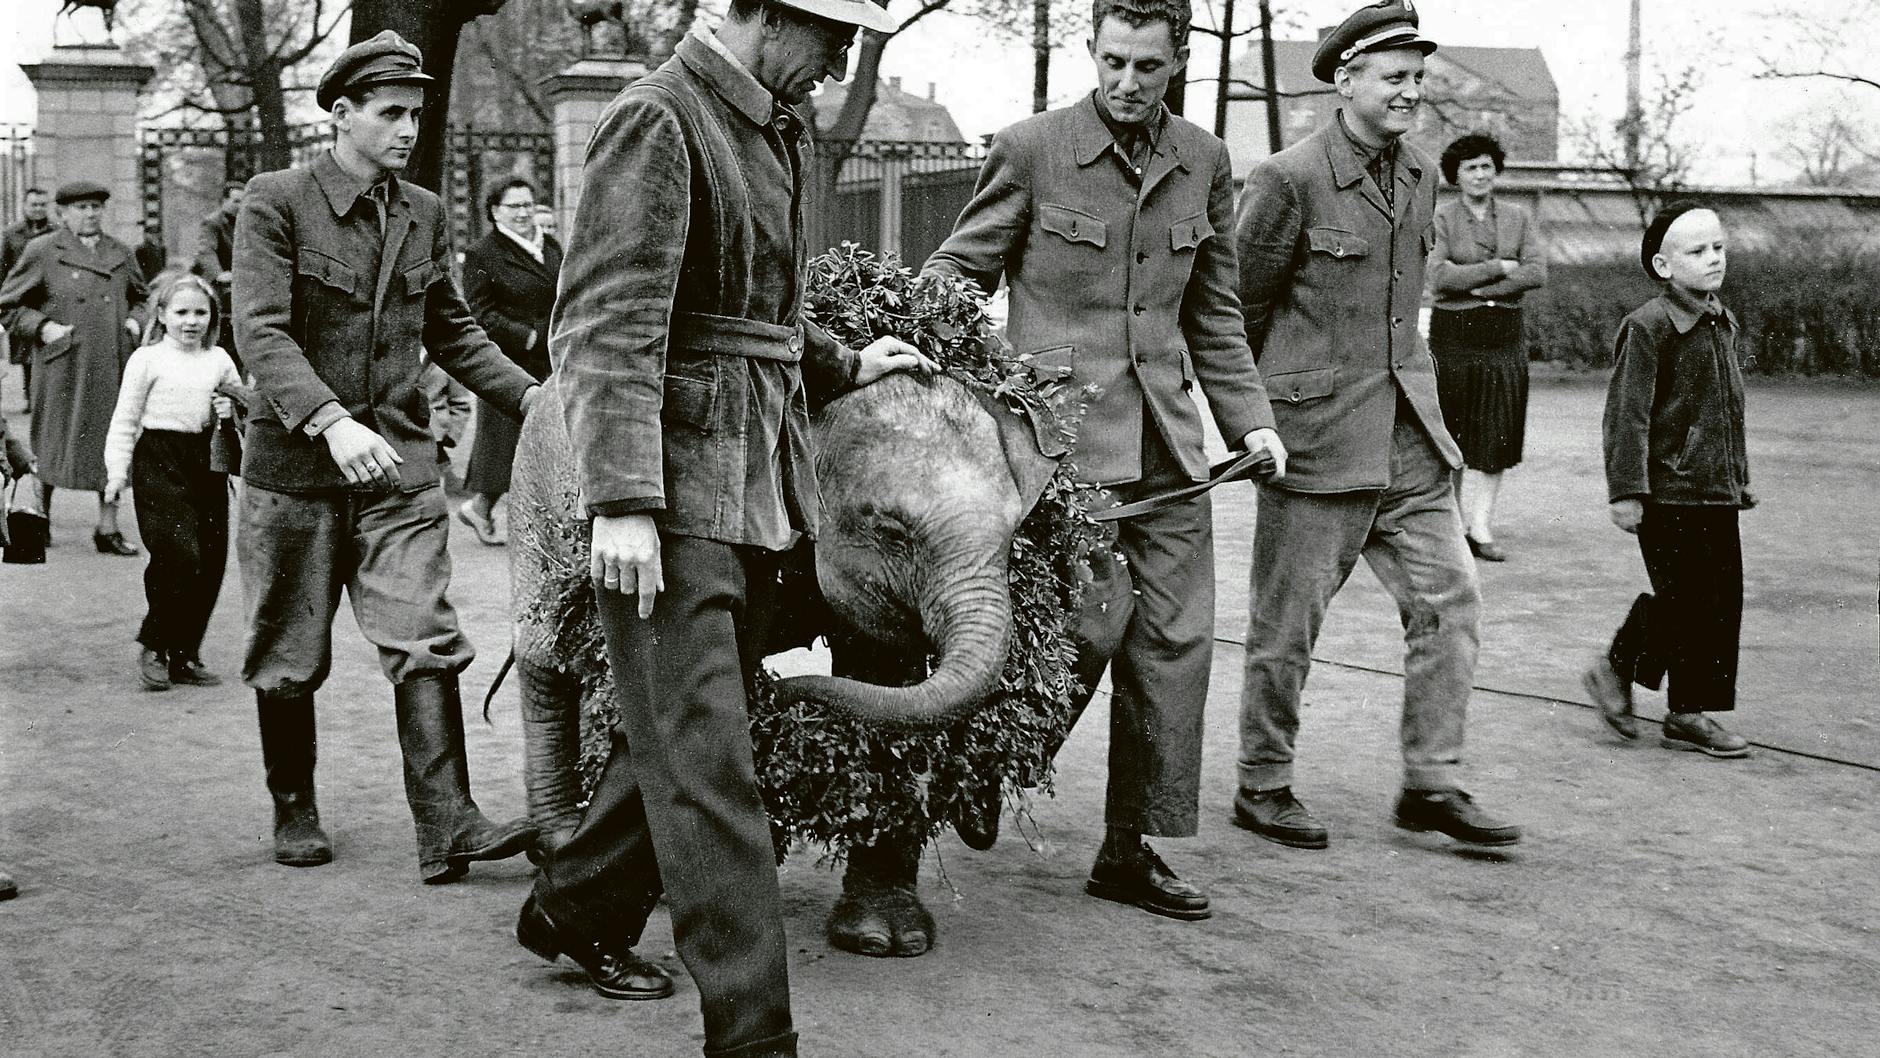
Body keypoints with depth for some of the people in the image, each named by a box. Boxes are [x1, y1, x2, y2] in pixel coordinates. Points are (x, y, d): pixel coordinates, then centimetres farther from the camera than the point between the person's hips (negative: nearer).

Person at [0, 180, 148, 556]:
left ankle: (108, 528, 12)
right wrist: (42, 327, -10)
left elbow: (140, 297, 26)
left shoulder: (120, 253, 11)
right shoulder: (41, 252, -1)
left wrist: (136, 321, 6)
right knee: (54, 444, 4)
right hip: (62, 368, -3)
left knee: (112, 445, 4)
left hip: (112, 368, 4)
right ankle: (40, 515, 26)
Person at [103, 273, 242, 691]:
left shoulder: (219, 361, 10)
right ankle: (154, 647, 2)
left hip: (207, 461, 5)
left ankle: (184, 656, 16)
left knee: (211, 560, 4)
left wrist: (233, 410, -2)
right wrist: (117, 471, -5)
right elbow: (125, 420, 0)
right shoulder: (147, 359, -2)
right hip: (159, 461, -5)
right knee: (180, 555, -16)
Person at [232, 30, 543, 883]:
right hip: (295, 460, -3)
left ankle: (446, 824, -11)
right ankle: (294, 811, 26)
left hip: (398, 459, 3)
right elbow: (262, 332, -17)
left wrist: (528, 395, 4)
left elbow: (450, 330, 18)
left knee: (425, 640, -9)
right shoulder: (274, 203, -7)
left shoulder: (424, 214, 9)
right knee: (290, 655, 9)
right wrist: (332, 423, -31)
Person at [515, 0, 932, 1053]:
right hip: (679, 483, -9)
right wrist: (622, 501, -24)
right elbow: (608, 324, -18)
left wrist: (843, 365, 19)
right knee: (703, 757, -7)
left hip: (765, 475, 9)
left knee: (687, 730, 16)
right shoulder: (658, 120, -11)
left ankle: (578, 911, 35)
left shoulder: (784, 126, 17)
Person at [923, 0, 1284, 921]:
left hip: (1167, 442, 5)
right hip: (1061, 433, -5)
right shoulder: (1030, 149, -3)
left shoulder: (1204, 163, 11)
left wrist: (1249, 420, 9)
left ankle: (1131, 851, 14)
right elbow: (958, 267, 1)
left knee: (1174, 641, 3)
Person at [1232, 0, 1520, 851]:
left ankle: (1432, 783, 13)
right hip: (1317, 430, -7)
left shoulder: (1420, 177, 10)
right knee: (1288, 620, 3)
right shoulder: (1288, 179, -12)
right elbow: (1241, 307, -4)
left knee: (1448, 598, 3)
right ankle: (1262, 788, 18)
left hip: (1407, 426, 7)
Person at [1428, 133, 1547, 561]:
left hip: (1505, 337, 3)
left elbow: (1537, 272, -4)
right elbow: (1438, 277, -12)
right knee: (1452, 434, 0)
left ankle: (1481, 527, -1)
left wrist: (1476, 285, -10)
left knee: (1496, 435, -2)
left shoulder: (1519, 218, 10)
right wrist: (1498, 268, -9)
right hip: (1453, 334, -3)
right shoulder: (1441, 218, 1)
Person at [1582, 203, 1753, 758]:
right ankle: (1688, 714, 10)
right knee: (1693, 599, -3)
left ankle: (1617, 668, 24)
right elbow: (1627, 414, -14)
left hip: (1716, 490, 8)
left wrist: (1740, 478, 22)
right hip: (1669, 491, -8)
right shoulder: (1648, 327, -11)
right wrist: (1627, 490, -17)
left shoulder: (1726, 325, 14)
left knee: (1724, 595, 9)